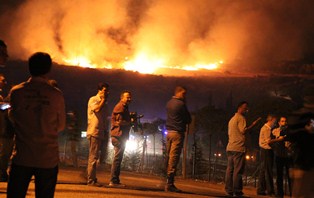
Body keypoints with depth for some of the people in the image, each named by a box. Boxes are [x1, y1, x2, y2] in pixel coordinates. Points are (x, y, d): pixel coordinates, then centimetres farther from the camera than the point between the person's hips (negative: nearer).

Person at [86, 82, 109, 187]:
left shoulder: (103, 102, 21)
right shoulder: (93, 99, -3)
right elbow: (97, 109, -22)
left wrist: (105, 131, 15)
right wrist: (104, 99, -9)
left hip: (99, 132, 8)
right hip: (94, 132, -8)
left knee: (94, 156, 10)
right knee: (93, 156, -11)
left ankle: (92, 179, 14)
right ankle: (91, 180, -11)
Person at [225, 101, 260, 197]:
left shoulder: (232, 119, 23)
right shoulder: (240, 118, -5)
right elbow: (243, 131, -16)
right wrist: (252, 125, -11)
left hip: (230, 148, 9)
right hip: (238, 148, -9)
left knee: (230, 170, 5)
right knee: (238, 171, -9)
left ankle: (229, 190, 4)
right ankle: (237, 191, -11)